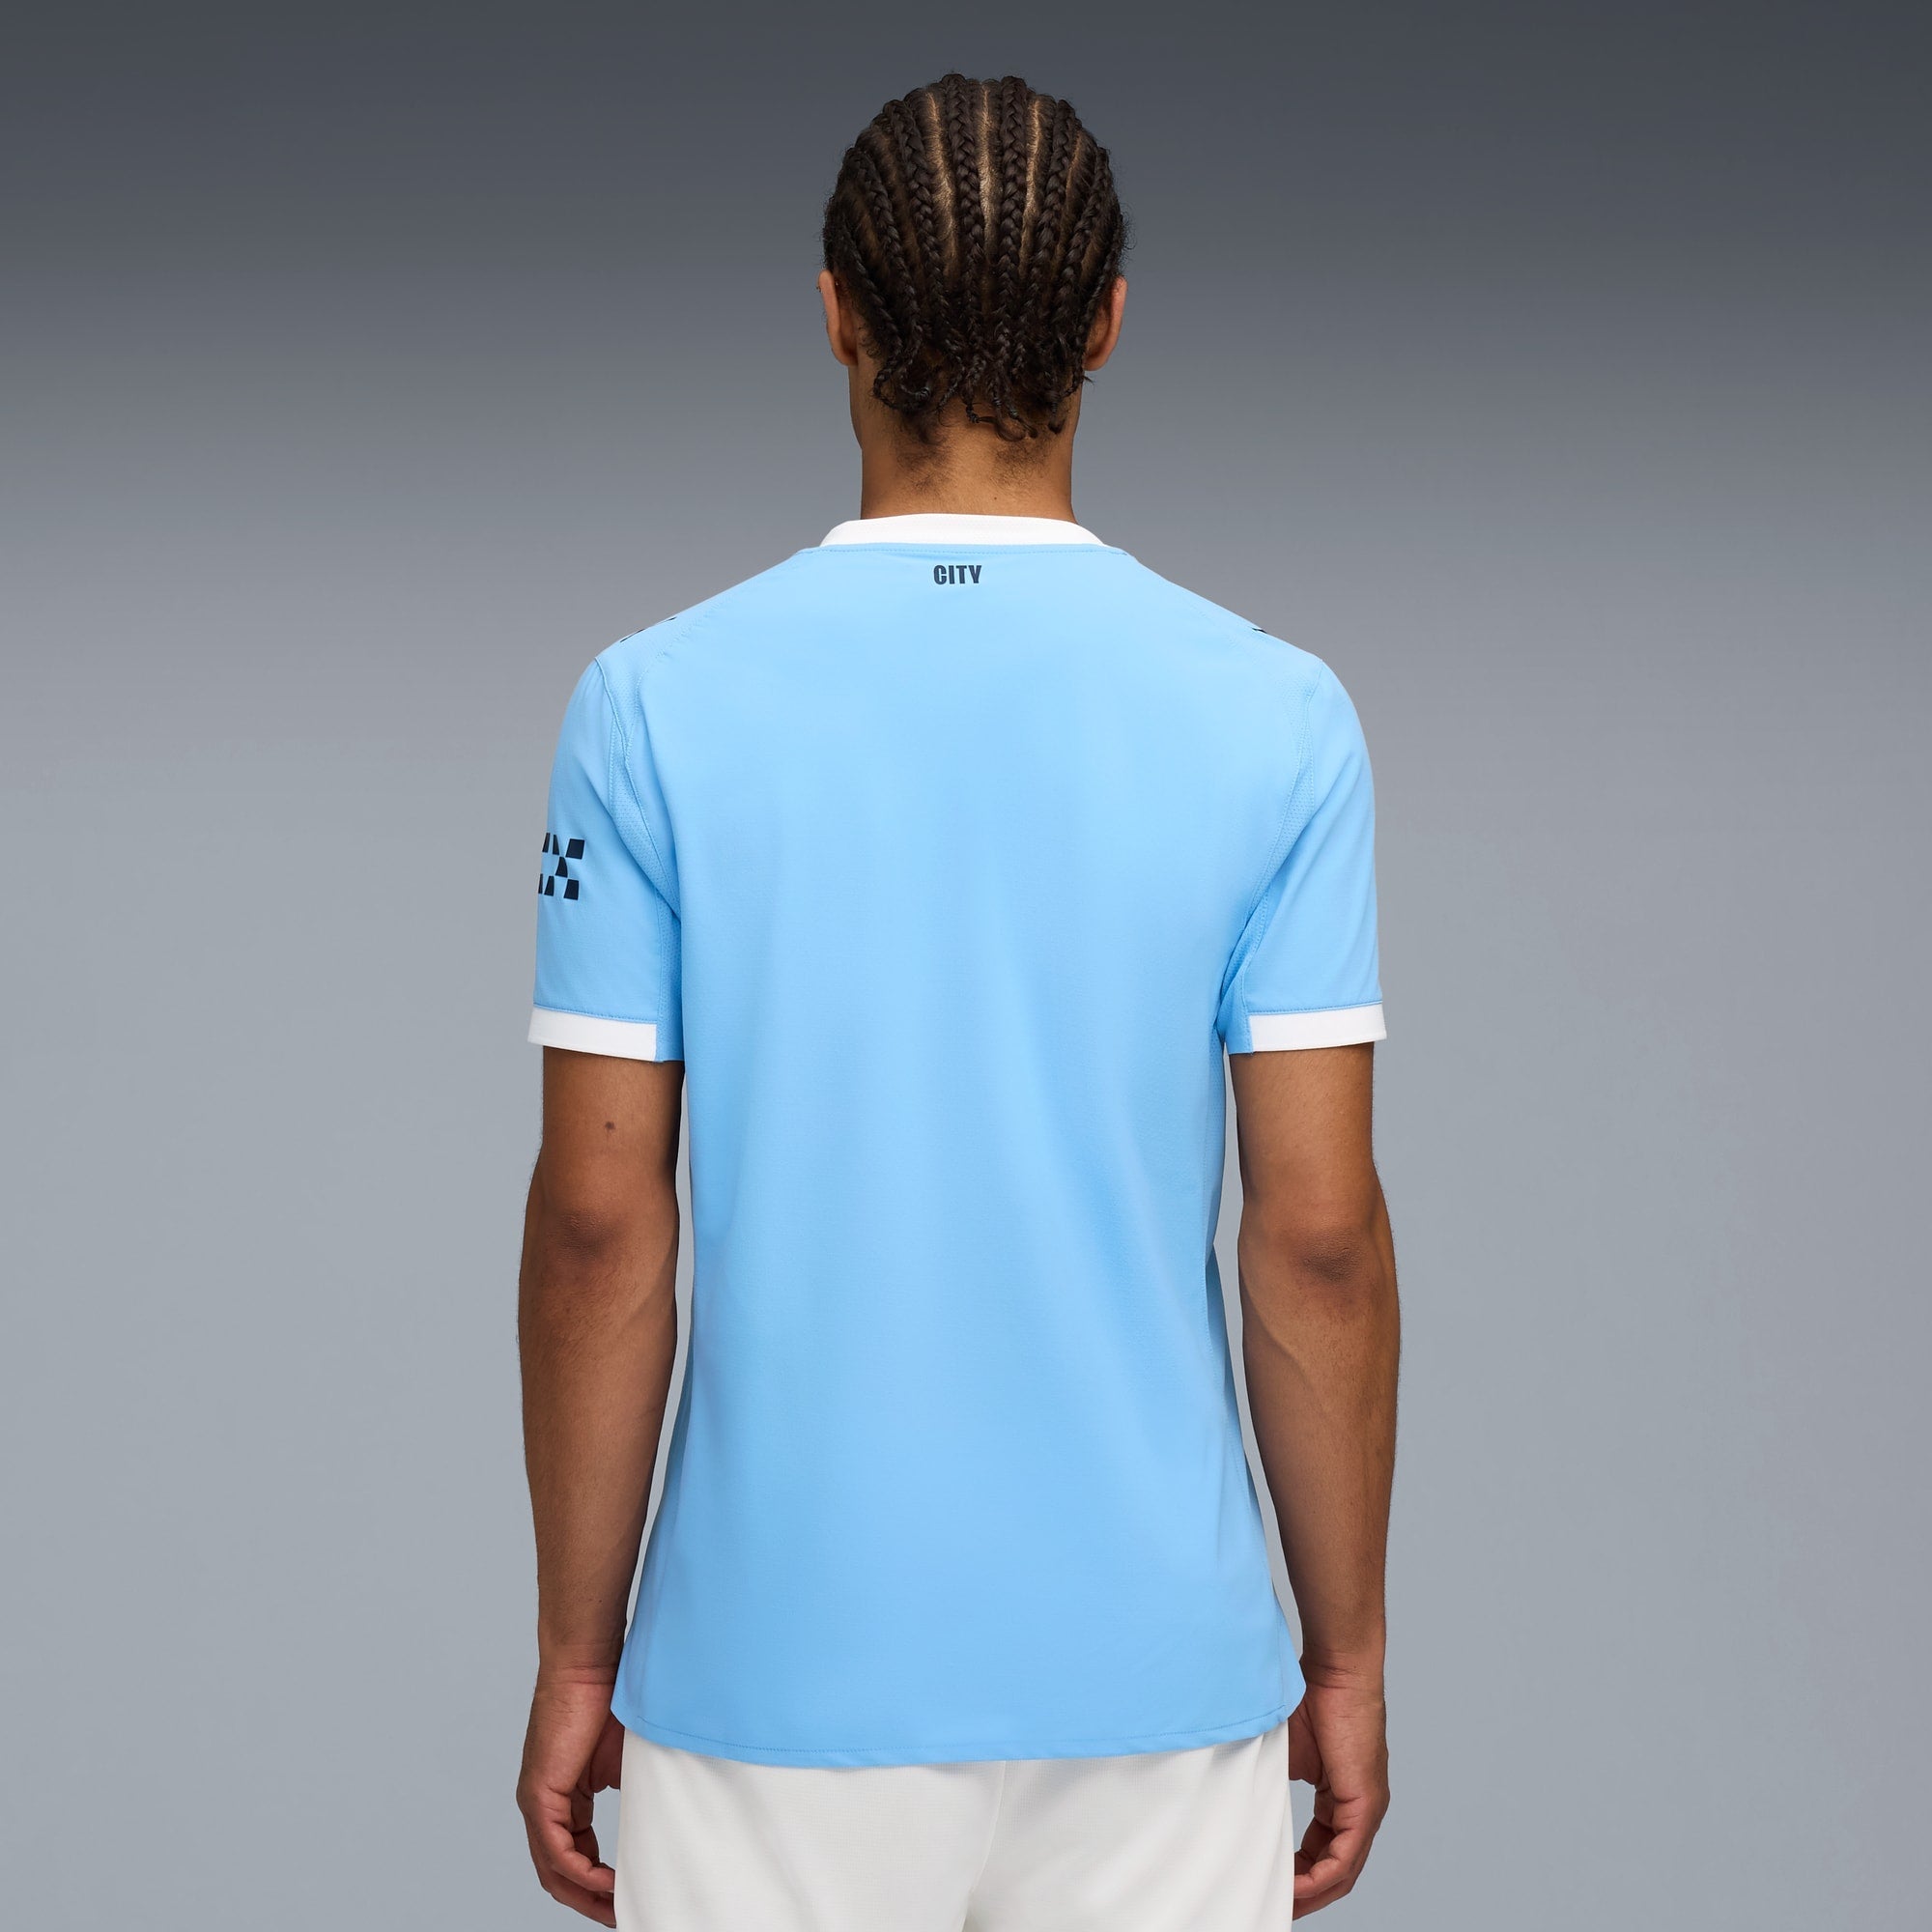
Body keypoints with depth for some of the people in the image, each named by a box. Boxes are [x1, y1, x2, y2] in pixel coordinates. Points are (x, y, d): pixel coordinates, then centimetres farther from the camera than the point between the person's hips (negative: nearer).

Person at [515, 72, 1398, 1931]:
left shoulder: (652, 708, -7)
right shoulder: (1275, 716, -6)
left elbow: (599, 1225, -7)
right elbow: (1316, 1236, -7)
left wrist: (577, 1655, 4)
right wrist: (1346, 1658, 5)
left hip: (777, 1685, 0)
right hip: (1154, 1682, 1)